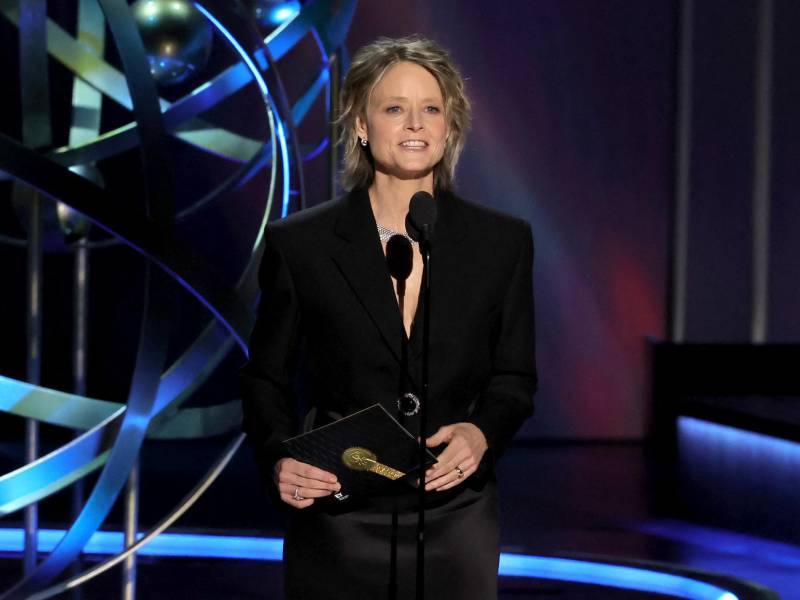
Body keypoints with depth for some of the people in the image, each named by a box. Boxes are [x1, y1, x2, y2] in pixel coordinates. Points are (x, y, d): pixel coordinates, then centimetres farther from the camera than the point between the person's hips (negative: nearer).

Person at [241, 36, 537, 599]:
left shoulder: (503, 242, 4)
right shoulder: (299, 244, -1)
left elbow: (514, 378, 8)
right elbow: (266, 378, 6)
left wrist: (481, 434, -13)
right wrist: (279, 460, -13)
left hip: (455, 521, 1)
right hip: (338, 525, -1)